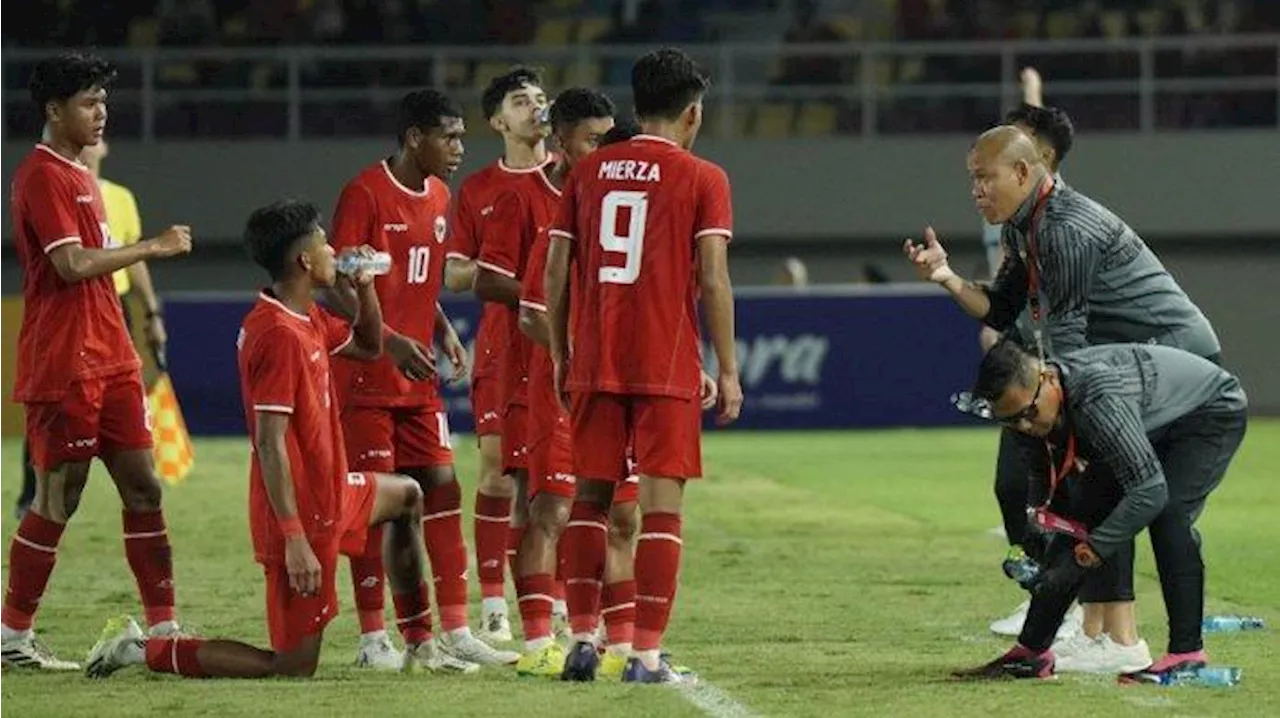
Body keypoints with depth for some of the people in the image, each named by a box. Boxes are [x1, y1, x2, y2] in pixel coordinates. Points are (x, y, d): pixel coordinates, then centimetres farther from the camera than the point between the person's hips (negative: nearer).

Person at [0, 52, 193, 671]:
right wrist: (152, 248, -15)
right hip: (62, 365, -9)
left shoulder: (80, 177, 18)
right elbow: (72, 265, -22)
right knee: (58, 498, -4)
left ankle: (164, 630, 7)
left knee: (142, 488, 6)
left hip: (108, 362, 9)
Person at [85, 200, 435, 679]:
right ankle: (143, 651, -2)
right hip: (304, 513, -11)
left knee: (408, 497, 34)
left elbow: (368, 347, 26)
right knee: (294, 666, -5)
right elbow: (270, 442, -27)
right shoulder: (280, 336, -24)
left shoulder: (309, 320, 6)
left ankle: (422, 647, 38)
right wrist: (295, 538, -30)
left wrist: (364, 287, 7)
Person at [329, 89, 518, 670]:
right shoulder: (365, 193, -12)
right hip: (366, 376, -7)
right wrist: (389, 341, -24)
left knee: (441, 489, 3)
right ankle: (373, 638, 3)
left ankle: (454, 633, 5)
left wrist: (445, 333, 6)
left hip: (417, 374, 7)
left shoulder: (438, 197, 12)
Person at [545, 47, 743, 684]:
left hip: (593, 364, 4)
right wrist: (728, 371, -2)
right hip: (667, 368, -4)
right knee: (661, 503, -2)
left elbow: (555, 274, 8)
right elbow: (713, 281, -7)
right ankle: (647, 655, -6)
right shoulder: (701, 179, -1)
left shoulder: (587, 173, 10)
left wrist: (560, 358, 16)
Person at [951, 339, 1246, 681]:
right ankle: (1032, 650, 8)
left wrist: (1097, 547, -29)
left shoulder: (1099, 400, -42)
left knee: (1167, 512, -29)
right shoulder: (1038, 409, -16)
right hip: (1155, 430, 8)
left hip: (1213, 411, -8)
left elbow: (1151, 490, -40)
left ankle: (1187, 652, -24)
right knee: (1082, 515, 1)